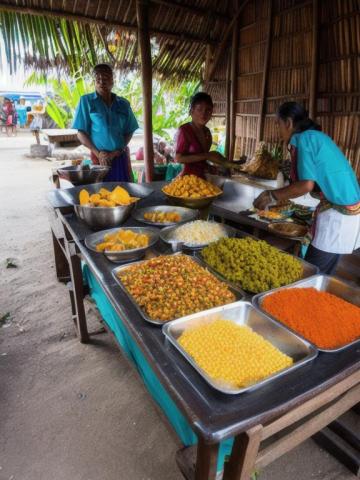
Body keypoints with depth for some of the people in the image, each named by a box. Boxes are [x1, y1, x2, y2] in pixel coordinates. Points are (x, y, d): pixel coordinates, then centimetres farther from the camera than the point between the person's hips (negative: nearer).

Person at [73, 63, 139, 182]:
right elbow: (81, 133, 0)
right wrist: (97, 153, -12)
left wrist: (119, 150, -6)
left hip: (121, 156, 3)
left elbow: (129, 131, 11)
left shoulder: (123, 104, 10)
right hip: (100, 157, -2)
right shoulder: (86, 101, 3)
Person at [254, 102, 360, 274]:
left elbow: (307, 184, -20)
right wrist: (279, 195, 19)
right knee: (323, 273, 17)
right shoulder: (316, 136, 15)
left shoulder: (304, 138, -12)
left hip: (337, 213, -9)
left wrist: (272, 196, -8)